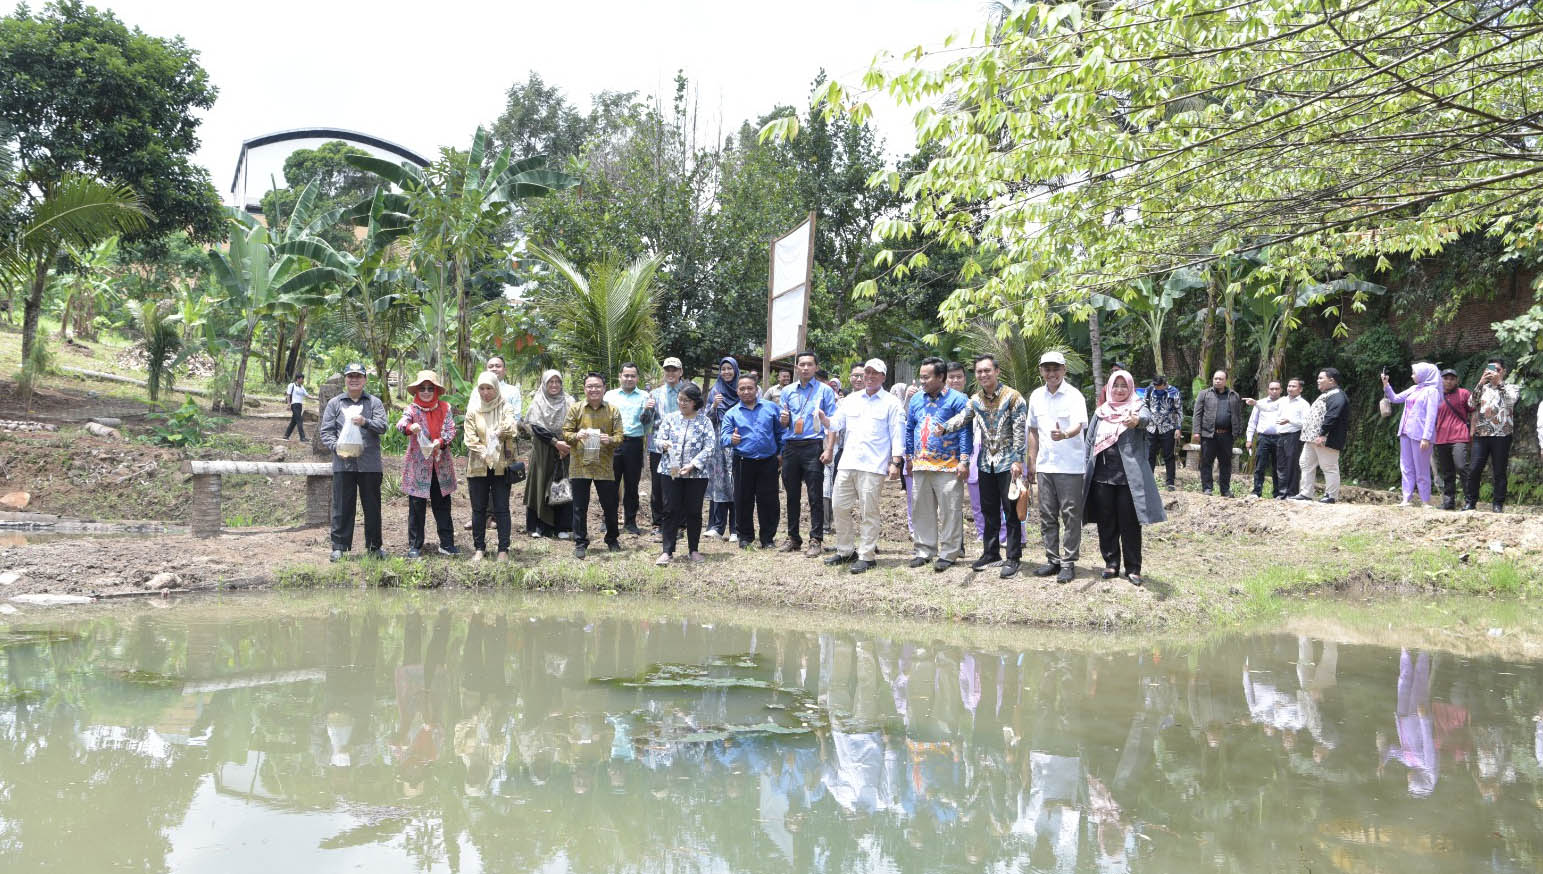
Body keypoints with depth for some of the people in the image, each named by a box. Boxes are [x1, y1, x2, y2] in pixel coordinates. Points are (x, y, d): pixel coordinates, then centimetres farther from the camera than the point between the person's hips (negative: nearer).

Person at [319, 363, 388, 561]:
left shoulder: (374, 402, 10)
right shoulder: (334, 404, 11)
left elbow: (382, 426, -3)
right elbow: (326, 432, 6)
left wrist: (365, 422, -22)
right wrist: (337, 447, -12)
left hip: (370, 463, 0)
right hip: (343, 463, 0)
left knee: (372, 506, 6)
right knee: (342, 507, 1)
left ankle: (374, 546, 16)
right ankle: (339, 546, 8)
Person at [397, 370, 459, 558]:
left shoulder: (445, 408, 7)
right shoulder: (412, 409, -1)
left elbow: (451, 430, 0)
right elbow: (400, 424, -20)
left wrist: (441, 441, -21)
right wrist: (410, 427, -43)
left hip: (441, 465, 3)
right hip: (417, 465, -2)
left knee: (443, 506, 8)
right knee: (416, 506, 2)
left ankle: (447, 544, 14)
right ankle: (414, 546, 8)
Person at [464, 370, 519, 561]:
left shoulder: (505, 408, 3)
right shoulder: (473, 410, 6)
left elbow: (512, 426, -16)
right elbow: (470, 437, -2)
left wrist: (505, 429, -34)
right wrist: (483, 453, -14)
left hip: (501, 465, -1)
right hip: (478, 465, 1)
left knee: (501, 508, 0)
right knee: (478, 508, 6)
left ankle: (503, 549, 6)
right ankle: (480, 547, 17)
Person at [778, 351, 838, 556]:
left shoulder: (825, 390, 4)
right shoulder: (787, 391, 15)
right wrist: (784, 420, -5)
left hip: (813, 446, -4)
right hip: (790, 446, 4)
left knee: (815, 495, -6)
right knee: (792, 494, 8)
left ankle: (816, 540, -4)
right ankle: (793, 537, 16)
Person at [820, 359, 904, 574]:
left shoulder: (891, 403, 2)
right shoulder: (851, 399, 17)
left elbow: (898, 435, -2)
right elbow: (836, 424, 15)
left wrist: (895, 463, -11)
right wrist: (823, 418, -8)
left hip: (873, 466, -5)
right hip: (847, 463, 5)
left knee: (869, 511, -4)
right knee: (840, 506, 6)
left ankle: (867, 555, 3)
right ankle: (845, 550, 19)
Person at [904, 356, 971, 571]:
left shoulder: (957, 400, -3)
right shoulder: (916, 399, 14)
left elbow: (965, 432, -7)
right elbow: (909, 429, 20)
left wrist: (964, 461, -13)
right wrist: (909, 458, 17)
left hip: (948, 467, -5)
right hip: (920, 465, 5)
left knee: (950, 511, -2)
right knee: (922, 510, 9)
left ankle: (948, 554, 5)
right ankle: (924, 551, 18)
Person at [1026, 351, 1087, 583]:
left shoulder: (1074, 396, -9)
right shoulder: (1036, 396, 8)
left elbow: (1078, 426, -24)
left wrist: (1065, 435, -46)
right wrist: (1032, 462, 15)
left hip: (1070, 466, -6)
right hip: (1045, 466, 6)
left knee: (1071, 516, -1)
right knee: (1047, 516, 12)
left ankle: (1068, 562, 7)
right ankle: (1053, 559, 23)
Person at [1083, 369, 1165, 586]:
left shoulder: (1138, 408, 0)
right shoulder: (1100, 412, 11)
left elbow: (1146, 418, -25)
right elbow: (1090, 442, 14)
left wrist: (1136, 420, -49)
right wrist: (1085, 469, 7)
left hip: (1128, 477, -3)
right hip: (1102, 476, 3)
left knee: (1130, 524, 0)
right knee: (1106, 523, 8)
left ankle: (1133, 568, 9)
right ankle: (1111, 563, 20)